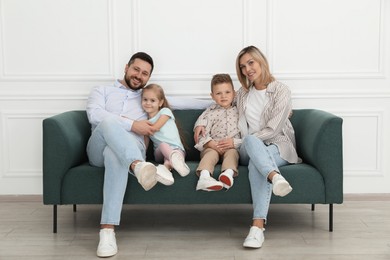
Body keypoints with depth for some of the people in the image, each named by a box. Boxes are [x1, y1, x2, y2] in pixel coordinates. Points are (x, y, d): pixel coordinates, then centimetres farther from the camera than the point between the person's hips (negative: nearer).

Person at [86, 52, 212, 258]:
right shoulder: (102, 91, 21)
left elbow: (181, 102, 30)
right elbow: (94, 114, 0)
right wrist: (132, 124, -9)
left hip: (130, 147, 1)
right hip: (99, 149, 0)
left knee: (114, 154, -39)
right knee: (109, 120, -35)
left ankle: (107, 230, -48)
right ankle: (138, 166, -58)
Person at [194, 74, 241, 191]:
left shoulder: (238, 112, 14)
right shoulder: (210, 113, 11)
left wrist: (234, 142, -13)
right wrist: (211, 143, -18)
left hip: (232, 147, 1)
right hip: (212, 147, -1)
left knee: (232, 153, -30)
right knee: (211, 153, -31)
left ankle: (228, 173, -61)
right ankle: (204, 176, -59)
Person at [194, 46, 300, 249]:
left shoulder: (281, 91, -1)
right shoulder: (242, 94, 16)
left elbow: (273, 130, -11)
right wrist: (201, 123, 13)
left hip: (278, 146, -2)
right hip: (249, 150, 3)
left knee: (256, 163, -39)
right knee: (251, 139, -37)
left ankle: (258, 226, -51)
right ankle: (276, 177, -65)